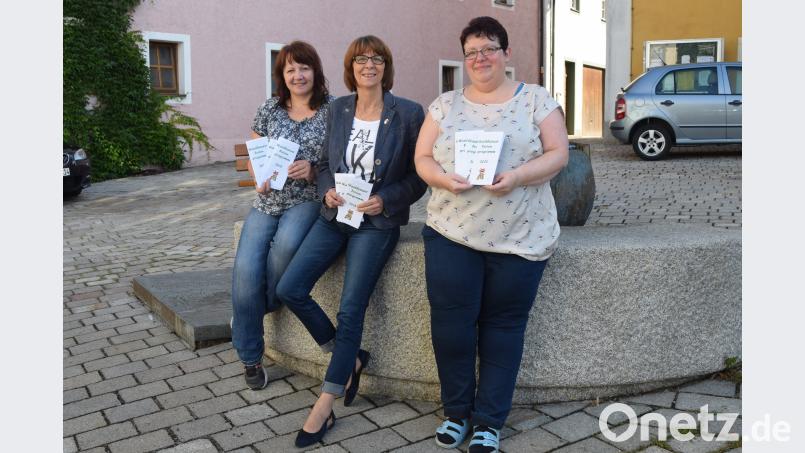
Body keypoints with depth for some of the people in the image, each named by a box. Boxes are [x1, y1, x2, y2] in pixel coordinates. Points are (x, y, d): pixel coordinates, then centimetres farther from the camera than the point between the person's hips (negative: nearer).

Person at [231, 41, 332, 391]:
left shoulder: (332, 110, -1)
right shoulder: (270, 109, 9)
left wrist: (313, 170, -18)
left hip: (307, 201, -3)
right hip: (268, 201, 3)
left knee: (286, 243, -36)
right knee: (245, 270, -16)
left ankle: (267, 304, 0)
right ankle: (250, 358, 5)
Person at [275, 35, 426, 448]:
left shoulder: (408, 113, -7)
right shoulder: (338, 109, 6)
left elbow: (419, 176, -3)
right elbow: (326, 163, 14)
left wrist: (384, 200, -17)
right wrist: (328, 191, -7)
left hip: (377, 221, -5)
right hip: (335, 214, 5)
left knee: (350, 310, -8)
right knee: (289, 289, -6)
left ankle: (324, 407, 6)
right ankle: (350, 358, 14)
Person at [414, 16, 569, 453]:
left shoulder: (535, 99, 6)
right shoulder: (445, 104, 11)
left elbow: (557, 155, 0)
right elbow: (423, 159, 8)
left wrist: (517, 176, -18)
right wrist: (444, 178, -14)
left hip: (519, 237, -1)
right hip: (452, 232, 2)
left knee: (502, 326, 3)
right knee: (450, 323, -2)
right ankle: (456, 411, 19)